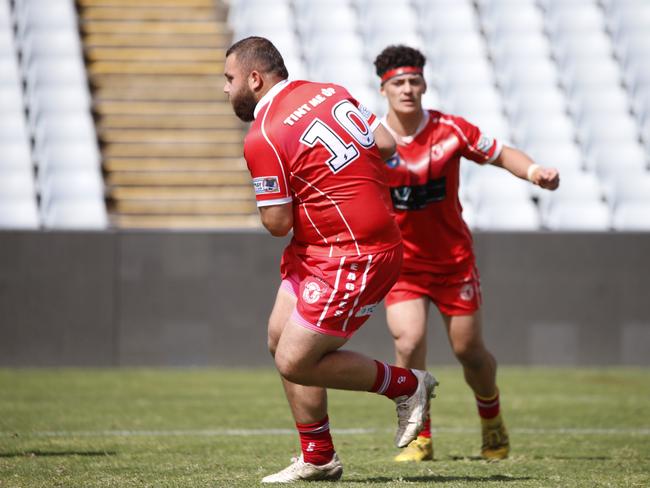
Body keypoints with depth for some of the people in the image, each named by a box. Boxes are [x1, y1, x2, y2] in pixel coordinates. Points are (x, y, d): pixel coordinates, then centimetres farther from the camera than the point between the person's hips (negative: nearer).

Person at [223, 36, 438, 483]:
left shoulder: (262, 139, -18)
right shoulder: (329, 91, 6)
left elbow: (277, 223, -16)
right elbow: (386, 145, 7)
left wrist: (268, 195, 5)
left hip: (354, 259, -10)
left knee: (295, 362, -5)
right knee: (281, 340, 13)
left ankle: (407, 385, 10)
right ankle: (318, 458, 19)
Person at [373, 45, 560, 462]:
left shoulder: (450, 130, -9)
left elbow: (499, 154, 1)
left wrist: (535, 171, -17)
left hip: (453, 259, 0)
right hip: (401, 263, 0)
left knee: (469, 350, 6)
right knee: (409, 341, -20)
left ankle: (492, 417, 39)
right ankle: (420, 438, -2)